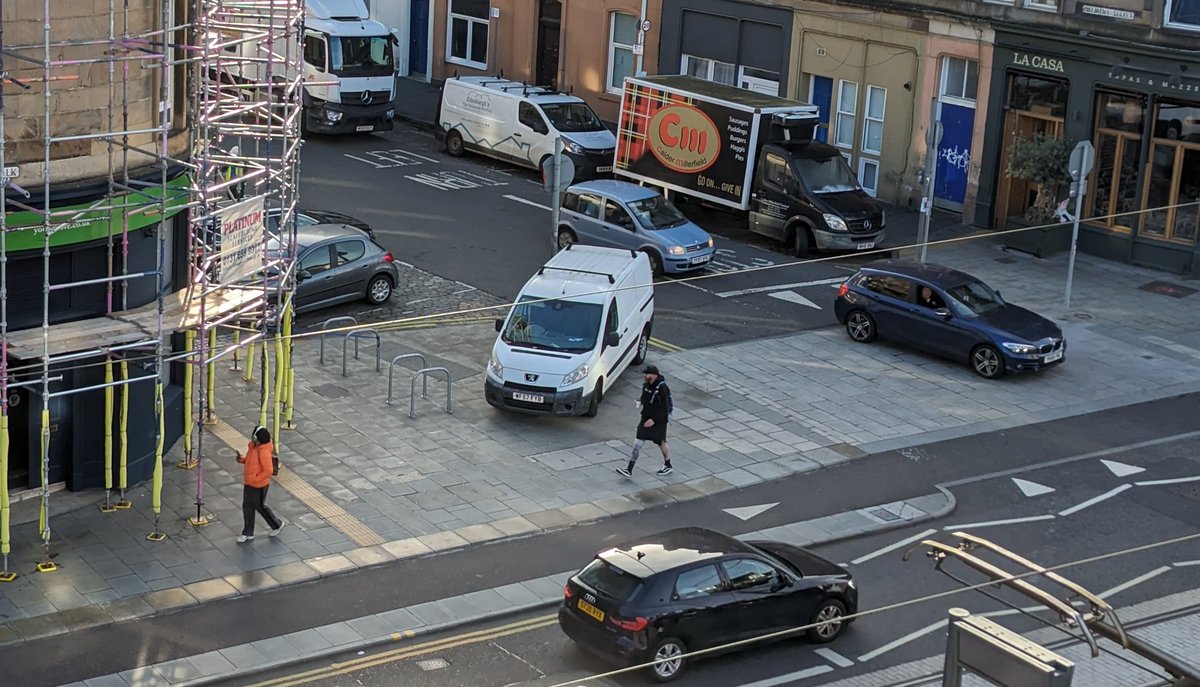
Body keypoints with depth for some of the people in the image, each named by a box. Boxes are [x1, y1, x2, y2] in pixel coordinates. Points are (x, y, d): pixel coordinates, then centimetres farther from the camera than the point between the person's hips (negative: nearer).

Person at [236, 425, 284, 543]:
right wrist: (242, 459, -2)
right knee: (247, 506, 14)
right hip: (249, 483, 9)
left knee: (260, 506, 11)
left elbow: (268, 470, -28)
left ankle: (277, 524, 34)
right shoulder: (254, 446, -1)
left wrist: (255, 479, -23)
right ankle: (247, 533, 26)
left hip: (259, 485, -9)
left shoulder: (264, 452, -30)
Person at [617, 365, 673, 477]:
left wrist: (654, 420, -25)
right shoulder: (647, 384, 1)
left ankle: (668, 466, 35)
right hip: (646, 418, 7)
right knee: (638, 443, 2)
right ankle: (629, 470, 1)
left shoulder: (662, 388, -24)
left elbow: (665, 408, -24)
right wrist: (641, 403, 1)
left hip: (659, 421, -7)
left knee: (661, 443, 12)